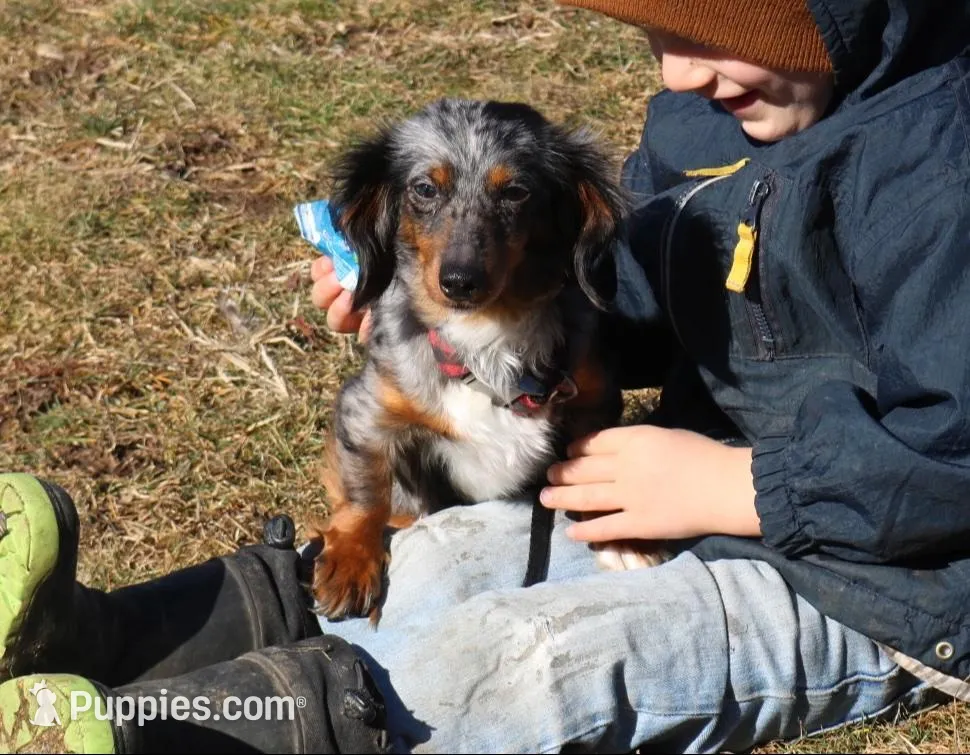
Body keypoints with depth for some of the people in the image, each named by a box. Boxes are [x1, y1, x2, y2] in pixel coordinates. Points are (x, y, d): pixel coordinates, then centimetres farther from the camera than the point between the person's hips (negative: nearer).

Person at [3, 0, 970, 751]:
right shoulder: (702, 118, 5)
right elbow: (630, 323, 14)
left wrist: (733, 486, -22)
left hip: (877, 589, -8)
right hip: (716, 500, 9)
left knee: (505, 657, -24)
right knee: (441, 557, -6)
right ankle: (90, 641, -11)